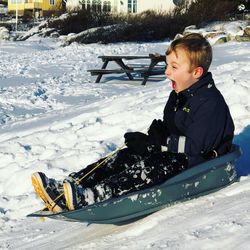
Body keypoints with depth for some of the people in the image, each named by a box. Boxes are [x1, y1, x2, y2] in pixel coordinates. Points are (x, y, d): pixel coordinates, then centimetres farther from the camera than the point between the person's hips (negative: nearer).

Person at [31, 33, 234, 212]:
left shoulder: (210, 102, -18)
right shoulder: (178, 96, 14)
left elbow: (196, 146, -25)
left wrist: (158, 143, -20)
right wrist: (157, 135, -2)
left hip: (195, 162, -9)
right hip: (173, 153, 9)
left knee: (151, 168, -33)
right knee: (126, 156, -11)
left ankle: (90, 197, -51)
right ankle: (70, 186, -26)